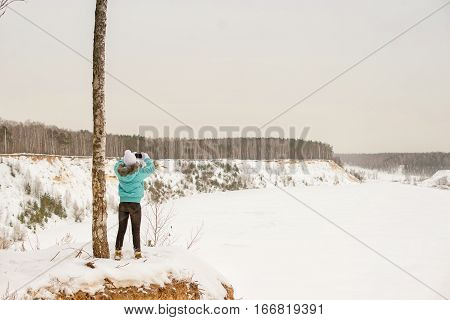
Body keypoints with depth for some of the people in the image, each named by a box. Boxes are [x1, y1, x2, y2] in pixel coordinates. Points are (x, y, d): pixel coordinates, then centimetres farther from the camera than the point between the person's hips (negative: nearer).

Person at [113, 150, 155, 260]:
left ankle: (118, 251, 13)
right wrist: (146, 158, 16)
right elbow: (151, 168, 3)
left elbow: (117, 165, 20)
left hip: (123, 204, 3)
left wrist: (127, 157, 23)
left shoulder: (120, 172, -3)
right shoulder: (138, 173, -12)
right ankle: (137, 252, 10)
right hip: (135, 204, -3)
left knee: (121, 229, 11)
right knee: (136, 229, 6)